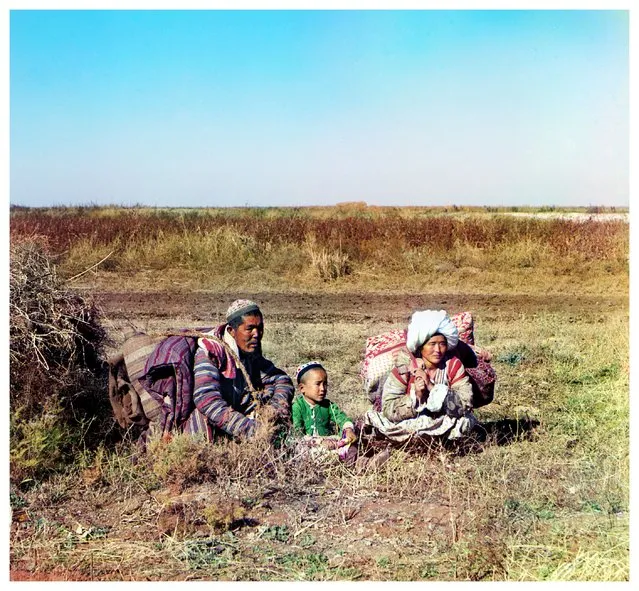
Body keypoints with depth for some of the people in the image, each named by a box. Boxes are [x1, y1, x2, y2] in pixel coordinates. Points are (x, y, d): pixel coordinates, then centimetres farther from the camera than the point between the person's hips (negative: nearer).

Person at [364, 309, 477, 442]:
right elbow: (388, 409, -19)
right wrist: (416, 396, -34)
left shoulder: (453, 365, -11)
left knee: (467, 421, -26)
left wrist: (432, 388, -31)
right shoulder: (405, 366, -15)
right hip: (408, 422, -2)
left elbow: (466, 404, -22)